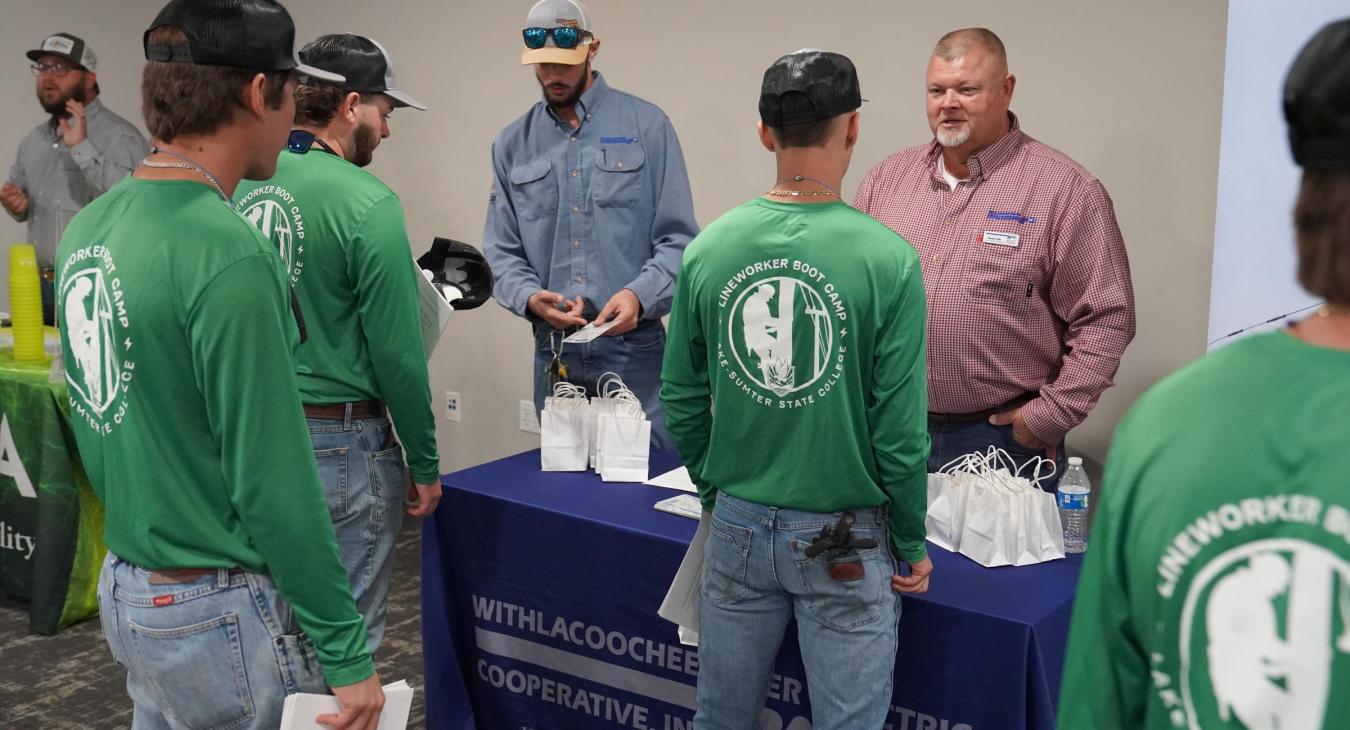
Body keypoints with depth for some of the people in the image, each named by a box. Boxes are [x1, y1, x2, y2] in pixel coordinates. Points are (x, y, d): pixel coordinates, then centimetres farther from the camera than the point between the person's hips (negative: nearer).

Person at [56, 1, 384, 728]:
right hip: (219, 611, -8)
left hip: (124, 586, 8)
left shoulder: (87, 229, 3)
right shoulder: (225, 255, -24)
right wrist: (347, 651, -16)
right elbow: (274, 486, -23)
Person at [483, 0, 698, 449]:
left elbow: (677, 240, -3)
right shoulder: (512, 145, 9)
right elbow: (501, 252, 8)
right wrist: (530, 298, -13)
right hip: (554, 356, 3)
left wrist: (639, 294, -21)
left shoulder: (645, 125, -1)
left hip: (635, 349, -3)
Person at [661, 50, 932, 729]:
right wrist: (911, 544, 1)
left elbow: (681, 400, 2)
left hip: (736, 527, 4)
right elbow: (900, 428, -13)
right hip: (843, 541, -3)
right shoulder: (887, 259, -16)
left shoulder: (710, 247, -6)